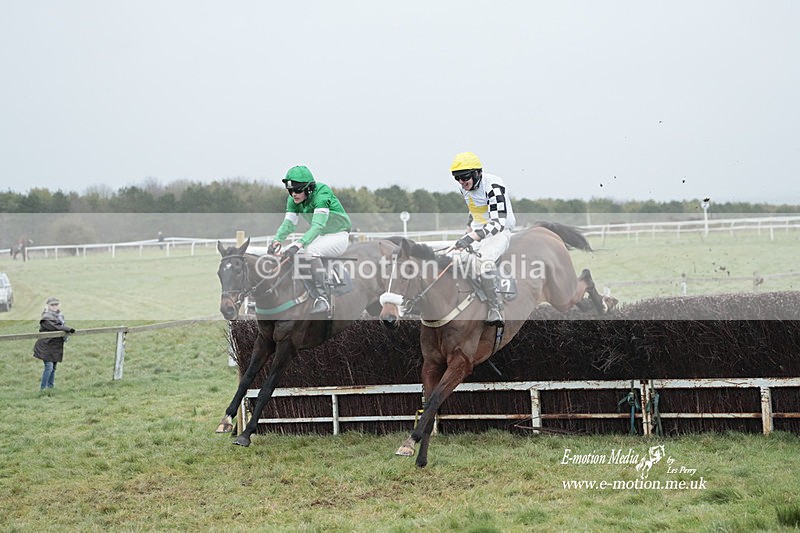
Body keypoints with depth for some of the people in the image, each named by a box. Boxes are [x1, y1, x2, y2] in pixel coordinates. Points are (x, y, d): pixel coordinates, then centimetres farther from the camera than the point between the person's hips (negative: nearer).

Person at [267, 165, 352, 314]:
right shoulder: (293, 200, -3)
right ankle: (316, 299, -5)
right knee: (288, 253, -7)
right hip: (320, 236, 9)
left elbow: (317, 225, -37)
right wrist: (277, 240, -29)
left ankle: (323, 301, -30)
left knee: (311, 251, -34)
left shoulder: (321, 194, -27)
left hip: (338, 236, -8)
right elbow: (289, 223, -8)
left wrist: (299, 244, -50)